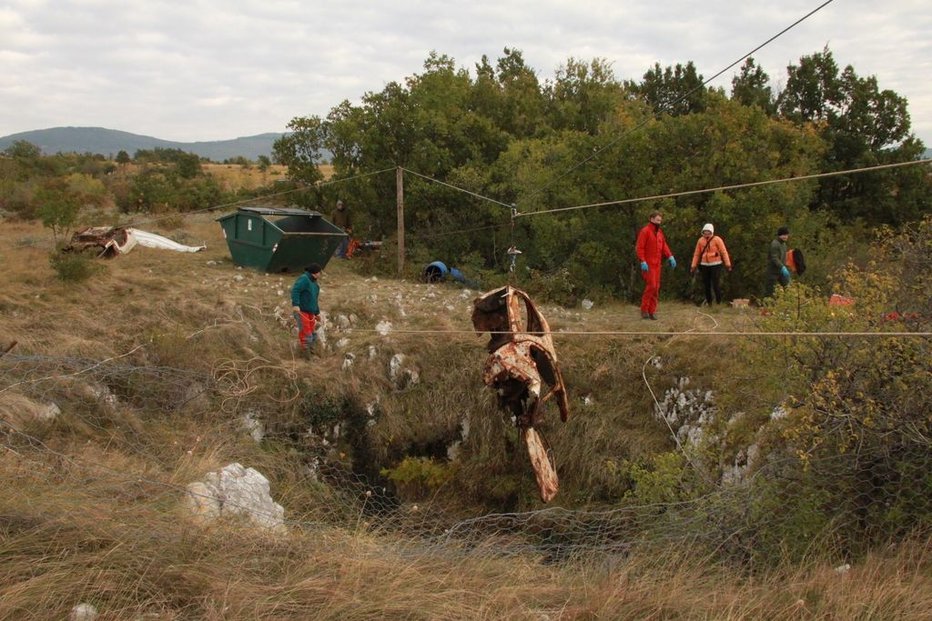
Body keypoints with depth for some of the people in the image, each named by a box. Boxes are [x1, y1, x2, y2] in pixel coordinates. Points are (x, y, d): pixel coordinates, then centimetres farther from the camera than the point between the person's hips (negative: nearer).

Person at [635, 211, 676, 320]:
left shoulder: (659, 232, 15)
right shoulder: (645, 231, -8)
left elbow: (664, 246, 14)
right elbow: (639, 248, -13)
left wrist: (670, 256, -2)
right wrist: (643, 262, -21)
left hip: (657, 264, 8)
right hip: (648, 265, -8)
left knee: (656, 288, 6)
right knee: (651, 286, -14)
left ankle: (651, 311, 12)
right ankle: (644, 310, -5)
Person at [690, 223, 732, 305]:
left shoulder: (717, 239, -6)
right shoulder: (700, 240, 6)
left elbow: (724, 252, -6)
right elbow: (696, 254, 9)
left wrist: (728, 264, -10)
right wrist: (693, 266, 5)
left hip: (715, 265, -4)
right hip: (704, 265, 4)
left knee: (716, 284, -6)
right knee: (706, 284, 8)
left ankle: (719, 302, 5)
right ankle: (708, 302, 21)